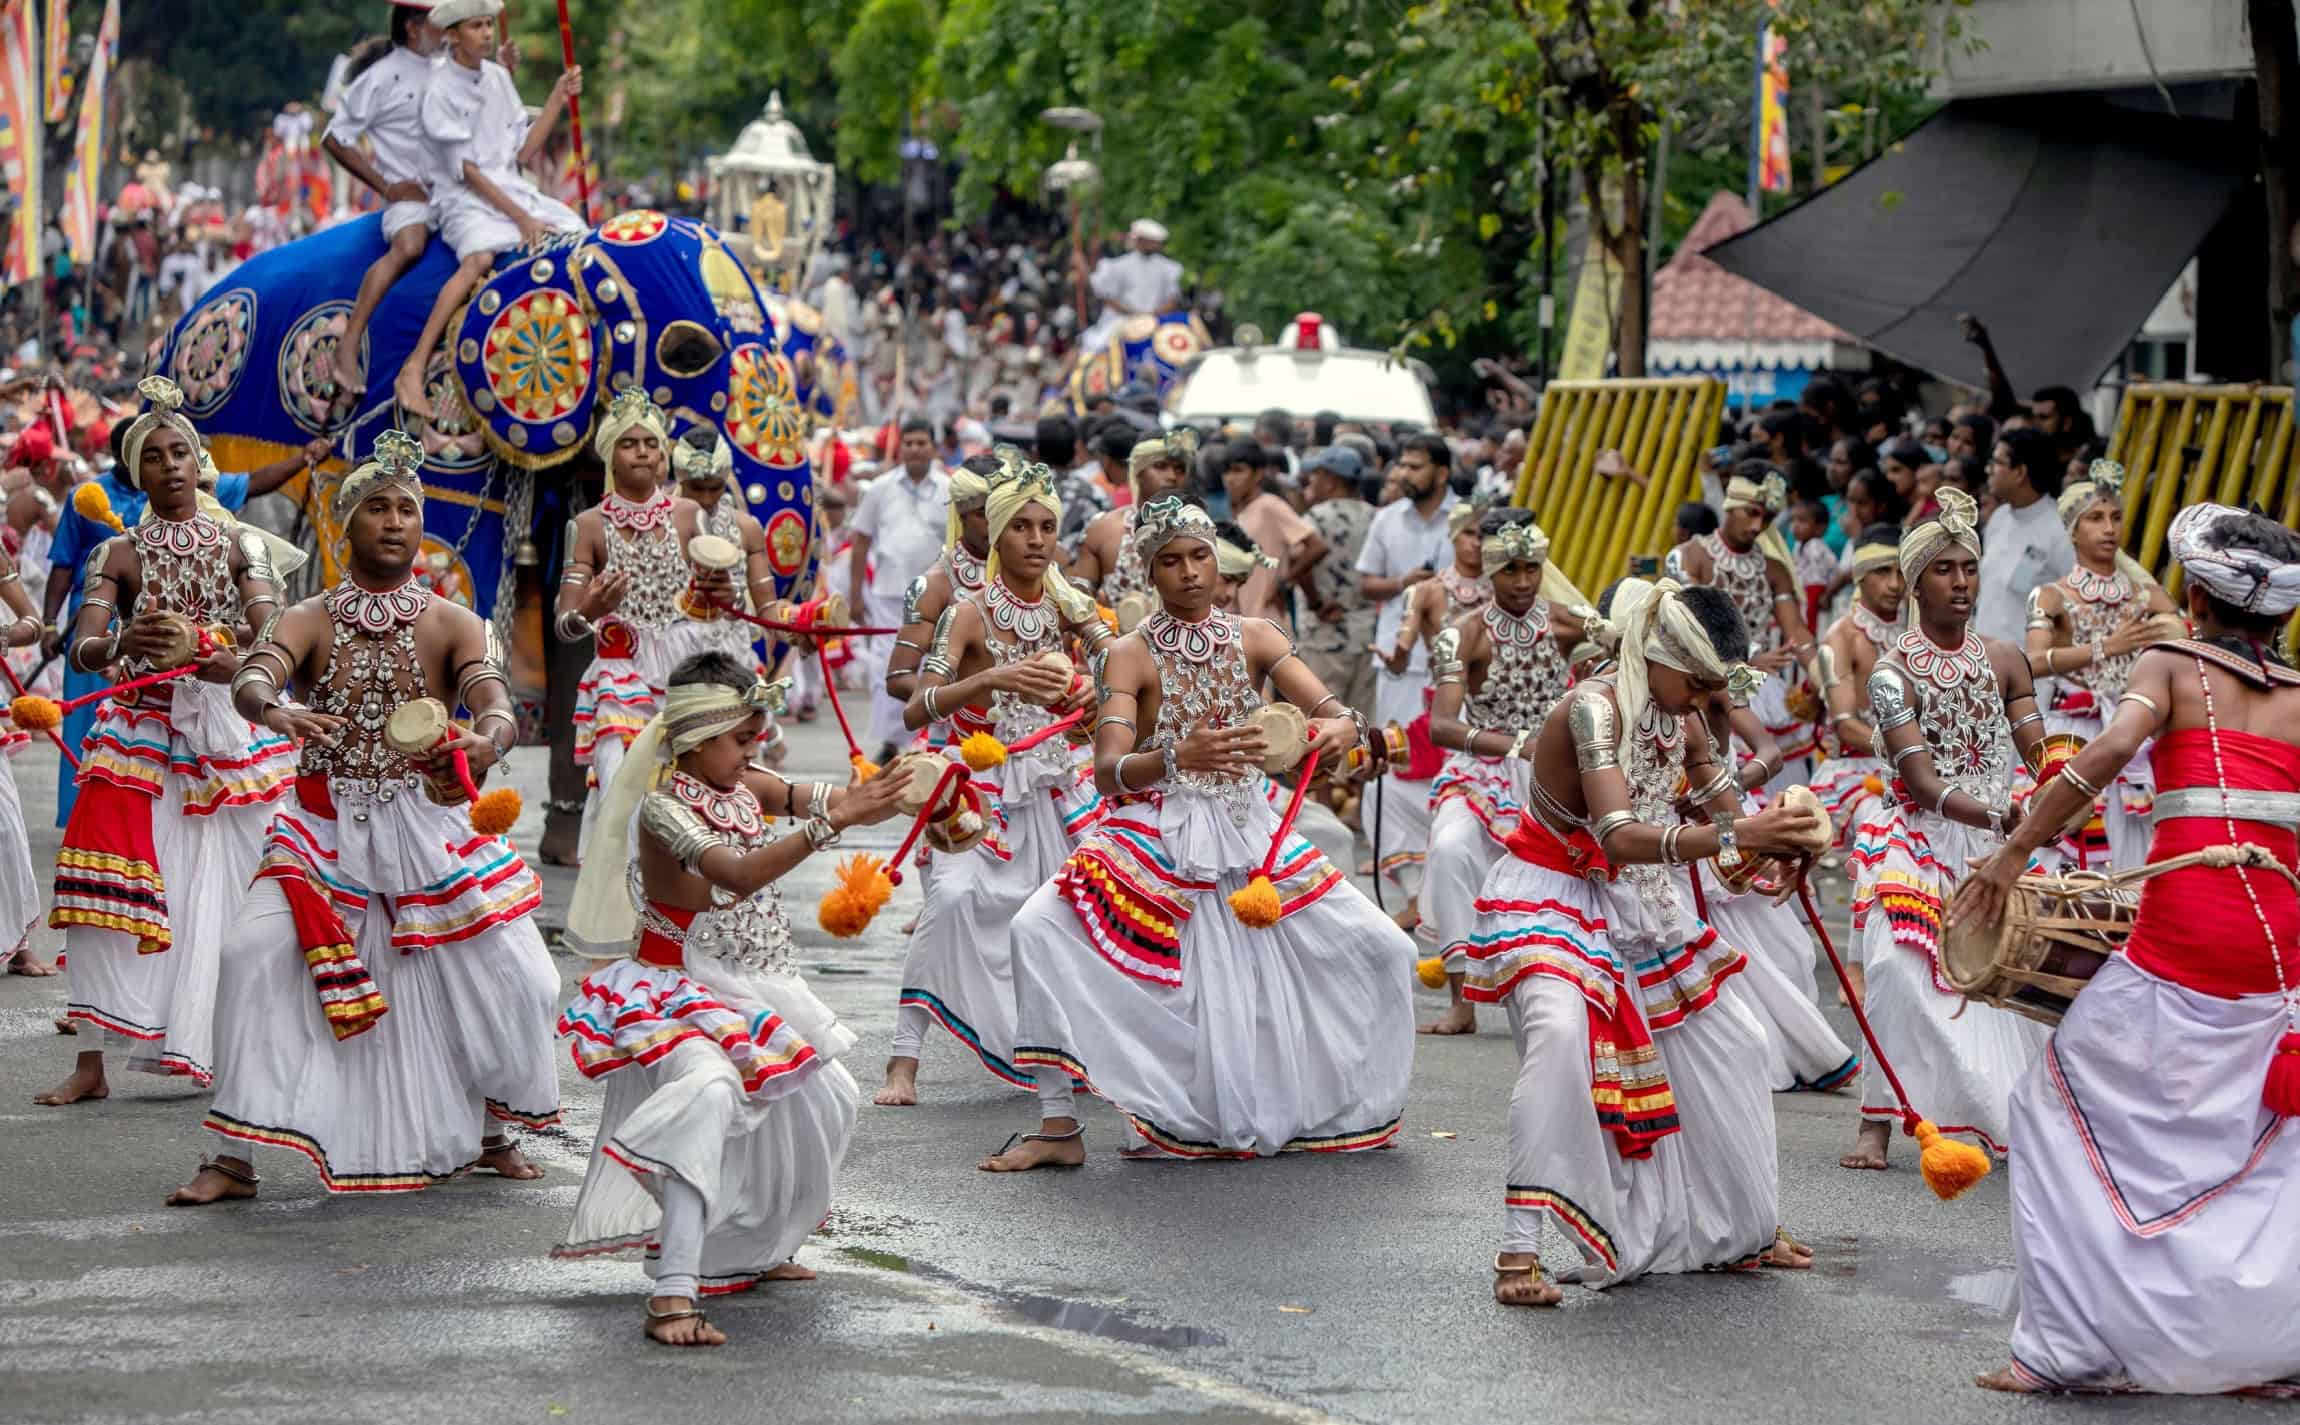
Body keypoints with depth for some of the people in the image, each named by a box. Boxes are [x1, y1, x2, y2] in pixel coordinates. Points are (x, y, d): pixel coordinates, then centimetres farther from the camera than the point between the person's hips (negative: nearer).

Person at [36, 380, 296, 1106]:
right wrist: (124, 645, -34)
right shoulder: (117, 556, 4)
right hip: (141, 732, 0)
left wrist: (210, 659, -29)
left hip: (227, 732, 0)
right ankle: (92, 1063, -9)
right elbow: (82, 647, -10)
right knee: (111, 887, -11)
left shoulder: (241, 545, 4)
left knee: (224, 894, -1)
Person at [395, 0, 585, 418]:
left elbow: (523, 152, 10)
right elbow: (465, 170, -13)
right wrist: (520, 217, -17)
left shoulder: (499, 77, 12)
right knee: (480, 258, -36)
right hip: (465, 199, -7)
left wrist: (557, 100, 2)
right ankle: (412, 373, -40)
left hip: (513, 188, 7)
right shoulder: (441, 90, -8)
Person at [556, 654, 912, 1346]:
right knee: (709, 1091, -36)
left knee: (827, 1101, 20)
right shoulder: (664, 807, -21)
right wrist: (832, 822, -45)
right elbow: (738, 876, -37)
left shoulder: (745, 786, 2)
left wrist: (863, 796, -40)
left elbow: (806, 795, -16)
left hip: (757, 990, 9)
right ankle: (673, 1295, -42)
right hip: (683, 994, -9)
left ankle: (753, 1251, 39)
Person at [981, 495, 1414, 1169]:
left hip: (1252, 833, 3)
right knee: (1040, 929, -26)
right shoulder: (1132, 655, -5)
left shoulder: (1253, 638, 4)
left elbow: (1337, 712, -5)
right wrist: (1181, 759, -36)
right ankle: (1060, 1129, -15)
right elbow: (1108, 772, -17)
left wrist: (1339, 729, -30)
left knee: (1384, 949, -4)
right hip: (1158, 835, -3)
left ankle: (1348, 1108, 21)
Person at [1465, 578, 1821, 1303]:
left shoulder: (1682, 715, -2)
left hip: (1637, 903, 9)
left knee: (1730, 1044, 13)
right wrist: (1735, 836, -49)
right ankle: (1519, 1250, -33)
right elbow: (1620, 836, -40)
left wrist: (1774, 840, -19)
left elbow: (1724, 805, 4)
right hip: (1551, 898, -9)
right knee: (1560, 1033, -34)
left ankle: (1746, 1230, 31)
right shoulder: (1594, 710, -28)